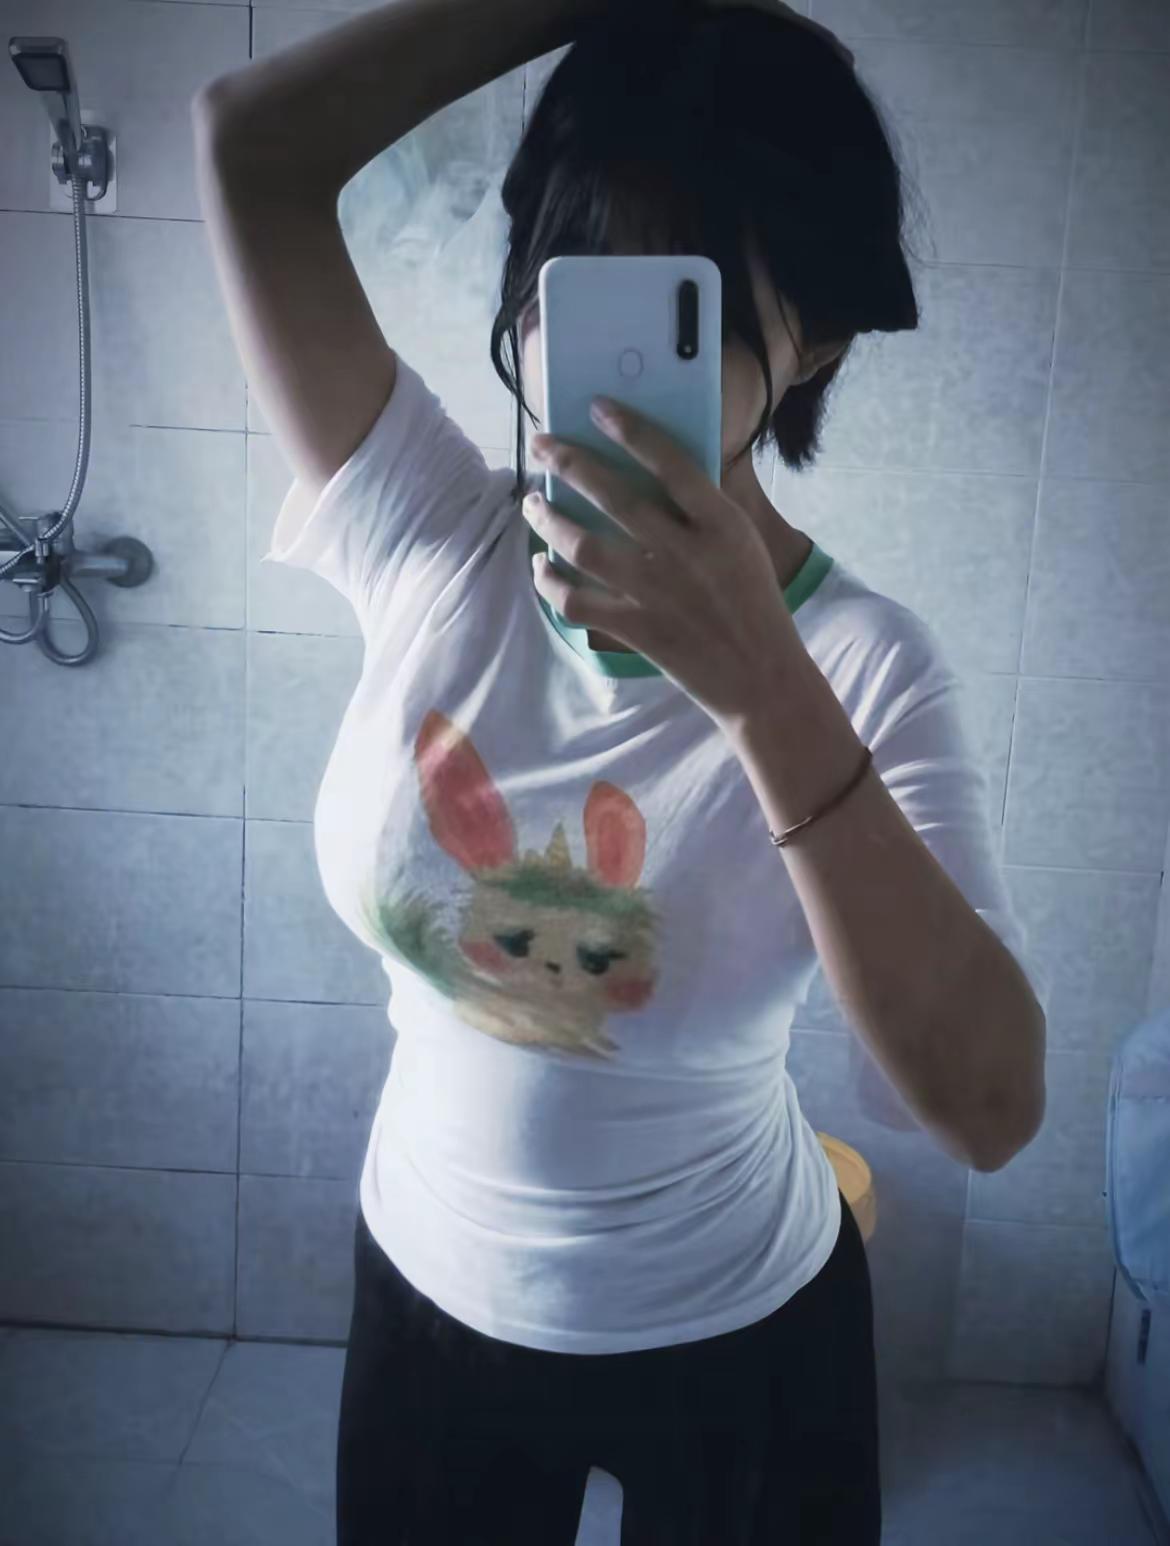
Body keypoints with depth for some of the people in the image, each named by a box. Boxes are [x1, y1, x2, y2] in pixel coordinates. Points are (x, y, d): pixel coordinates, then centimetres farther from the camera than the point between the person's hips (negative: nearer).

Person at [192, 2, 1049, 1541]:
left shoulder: (863, 665, -23)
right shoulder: (430, 540, -16)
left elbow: (991, 1105, -33)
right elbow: (252, 140, -19)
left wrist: (762, 687, -41)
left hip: (732, 1336, -2)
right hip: (432, 1291, 3)